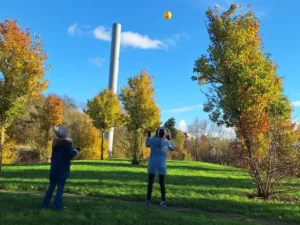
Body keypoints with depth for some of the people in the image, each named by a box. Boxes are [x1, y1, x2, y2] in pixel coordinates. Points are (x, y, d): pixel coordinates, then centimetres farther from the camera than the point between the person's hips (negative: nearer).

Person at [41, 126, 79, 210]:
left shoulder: (55, 141, 7)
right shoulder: (67, 142, -13)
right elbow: (70, 155, -15)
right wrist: (76, 151, -1)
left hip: (54, 168, 6)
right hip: (62, 169, -6)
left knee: (51, 186, 15)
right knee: (61, 187, 2)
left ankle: (45, 204, 17)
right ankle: (57, 205, 2)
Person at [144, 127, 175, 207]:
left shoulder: (152, 139, -2)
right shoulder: (166, 141, -1)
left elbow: (147, 145, 19)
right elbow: (172, 148, 17)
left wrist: (148, 136, 27)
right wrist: (169, 139, 23)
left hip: (152, 164, -1)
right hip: (162, 164, 1)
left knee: (150, 182, 2)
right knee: (162, 182, 8)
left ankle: (148, 200, 0)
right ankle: (163, 201, 8)